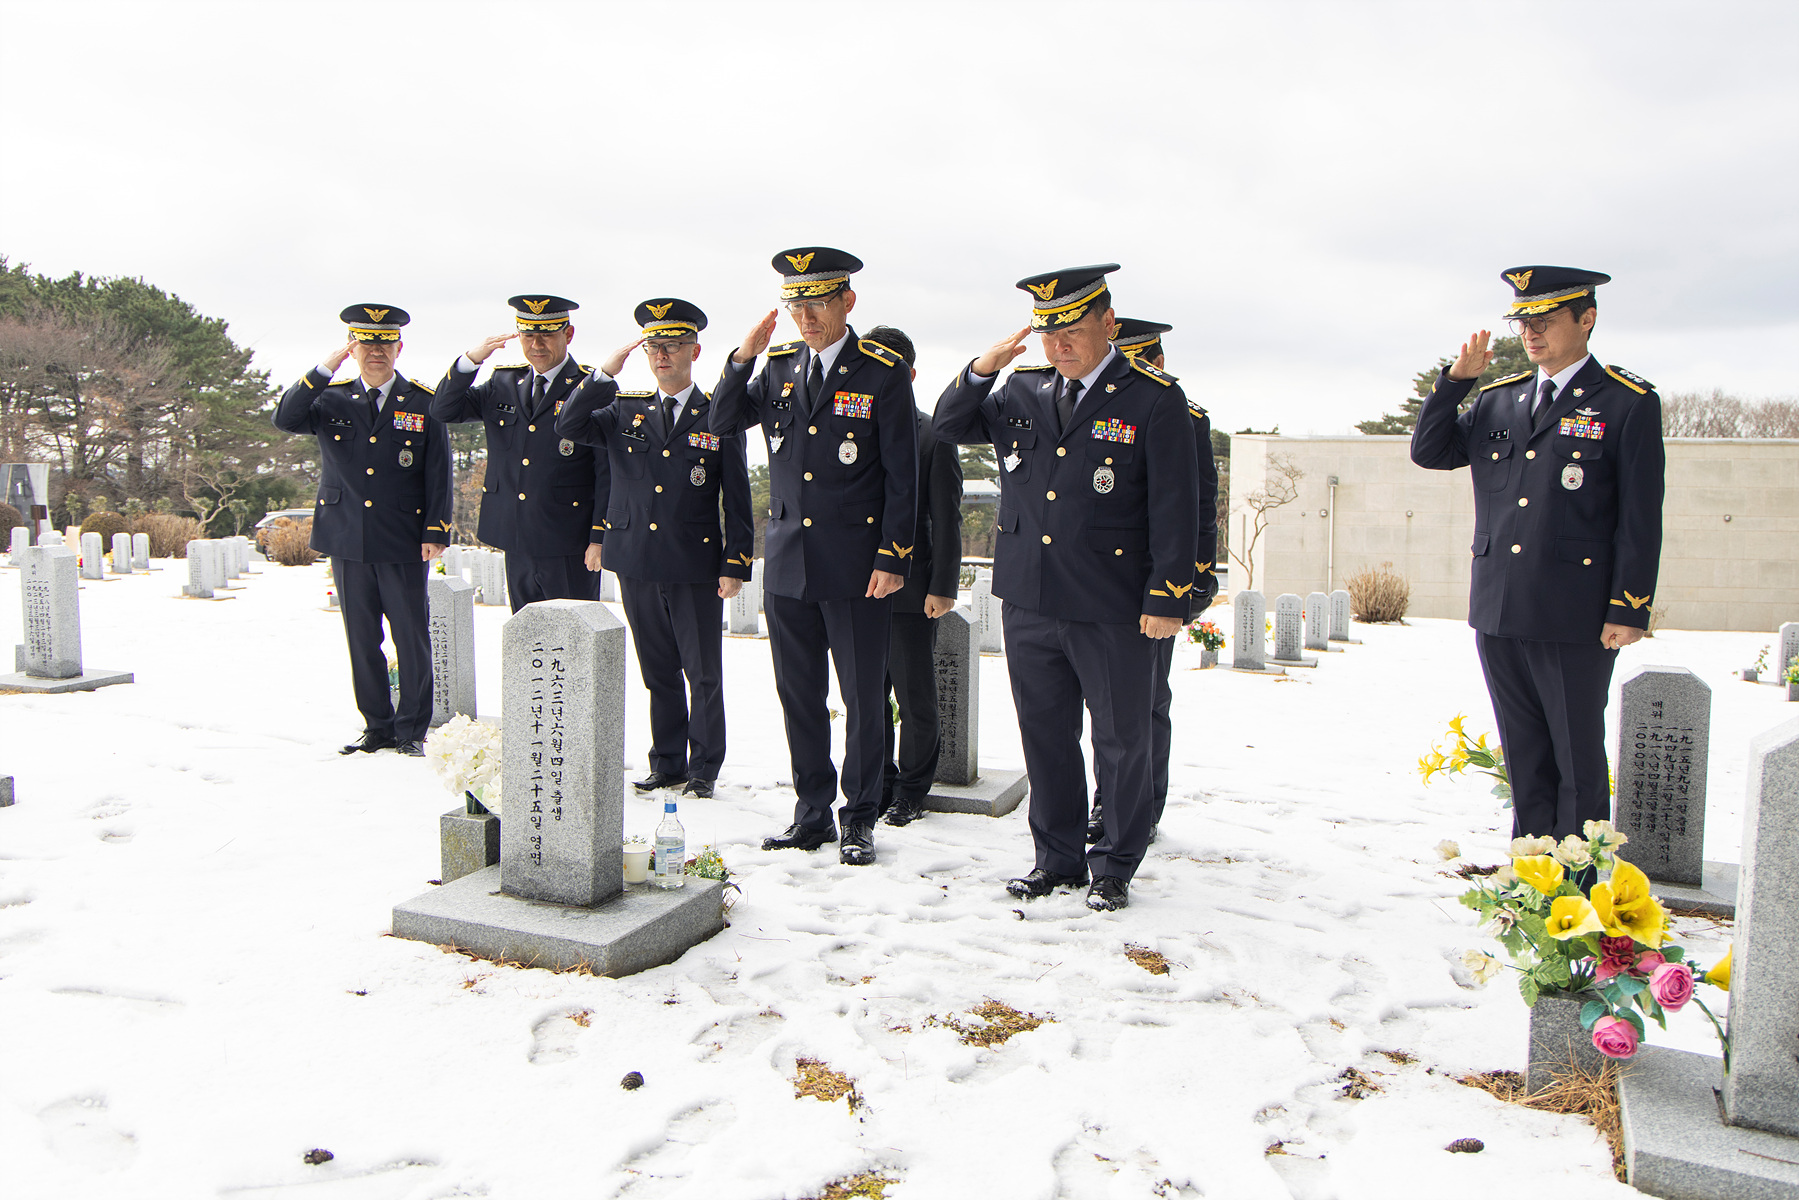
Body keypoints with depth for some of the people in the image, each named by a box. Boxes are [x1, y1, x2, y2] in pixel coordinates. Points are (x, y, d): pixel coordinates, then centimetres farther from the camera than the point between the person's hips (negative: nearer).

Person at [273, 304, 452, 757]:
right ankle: (378, 728, 21)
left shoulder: (424, 403, 3)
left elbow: (438, 474, 1)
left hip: (403, 545, -2)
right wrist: (324, 369, -15)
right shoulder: (331, 398, 8)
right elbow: (284, 420, -10)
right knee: (362, 642, 9)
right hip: (347, 542, 2)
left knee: (412, 639, 1)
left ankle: (412, 731, 14)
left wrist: (436, 532, -7)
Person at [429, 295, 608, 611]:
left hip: (569, 549, -5)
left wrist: (599, 538, -12)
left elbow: (608, 472, -7)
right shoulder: (503, 383, 12)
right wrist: (471, 359, -10)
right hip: (518, 545, 5)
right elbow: (443, 411, 6)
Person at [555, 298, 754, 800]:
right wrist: (606, 372, -9)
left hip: (696, 566, -3)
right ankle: (666, 764, 25)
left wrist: (736, 565, -6)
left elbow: (738, 499, 0)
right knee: (659, 673, 13)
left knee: (703, 673, 4)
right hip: (637, 564, 3)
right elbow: (567, 427, -4)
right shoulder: (624, 411, 10)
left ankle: (704, 768, 17)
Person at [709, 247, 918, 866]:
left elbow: (901, 474, -5)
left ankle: (860, 820, 20)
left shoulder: (884, 373, -4)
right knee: (798, 696, 12)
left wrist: (892, 559, -10)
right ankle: (812, 814, 26)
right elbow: (722, 423, 10)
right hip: (787, 562, 5)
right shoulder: (777, 366, 9)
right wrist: (743, 358, -3)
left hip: (855, 567, -4)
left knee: (863, 699, 5)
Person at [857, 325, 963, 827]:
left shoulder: (933, 436, -3)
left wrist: (942, 587, -10)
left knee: (916, 698, 6)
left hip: (911, 590, -4)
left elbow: (946, 521, -5)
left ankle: (912, 790, 23)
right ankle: (879, 785, 26)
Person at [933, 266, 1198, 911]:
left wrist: (1167, 598, -10)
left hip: (1112, 613, -4)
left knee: (1120, 742, 7)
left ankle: (1115, 866, 25)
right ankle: (1057, 858, 30)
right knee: (1045, 736, 14)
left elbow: (1174, 507, -6)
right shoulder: (1023, 389, 9)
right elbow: (947, 426, 14)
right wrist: (983, 367, -3)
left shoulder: (1154, 398, -4)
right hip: (1027, 603, 5)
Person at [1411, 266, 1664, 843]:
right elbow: (1428, 452, 11)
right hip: (1498, 613, 5)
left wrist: (1629, 609, -10)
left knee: (1579, 761, 5)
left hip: (1574, 618, -5)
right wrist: (1455, 379, 1)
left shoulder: (1629, 402, -2)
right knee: (1524, 757, 14)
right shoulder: (1497, 399, 13)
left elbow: (1640, 518, -5)